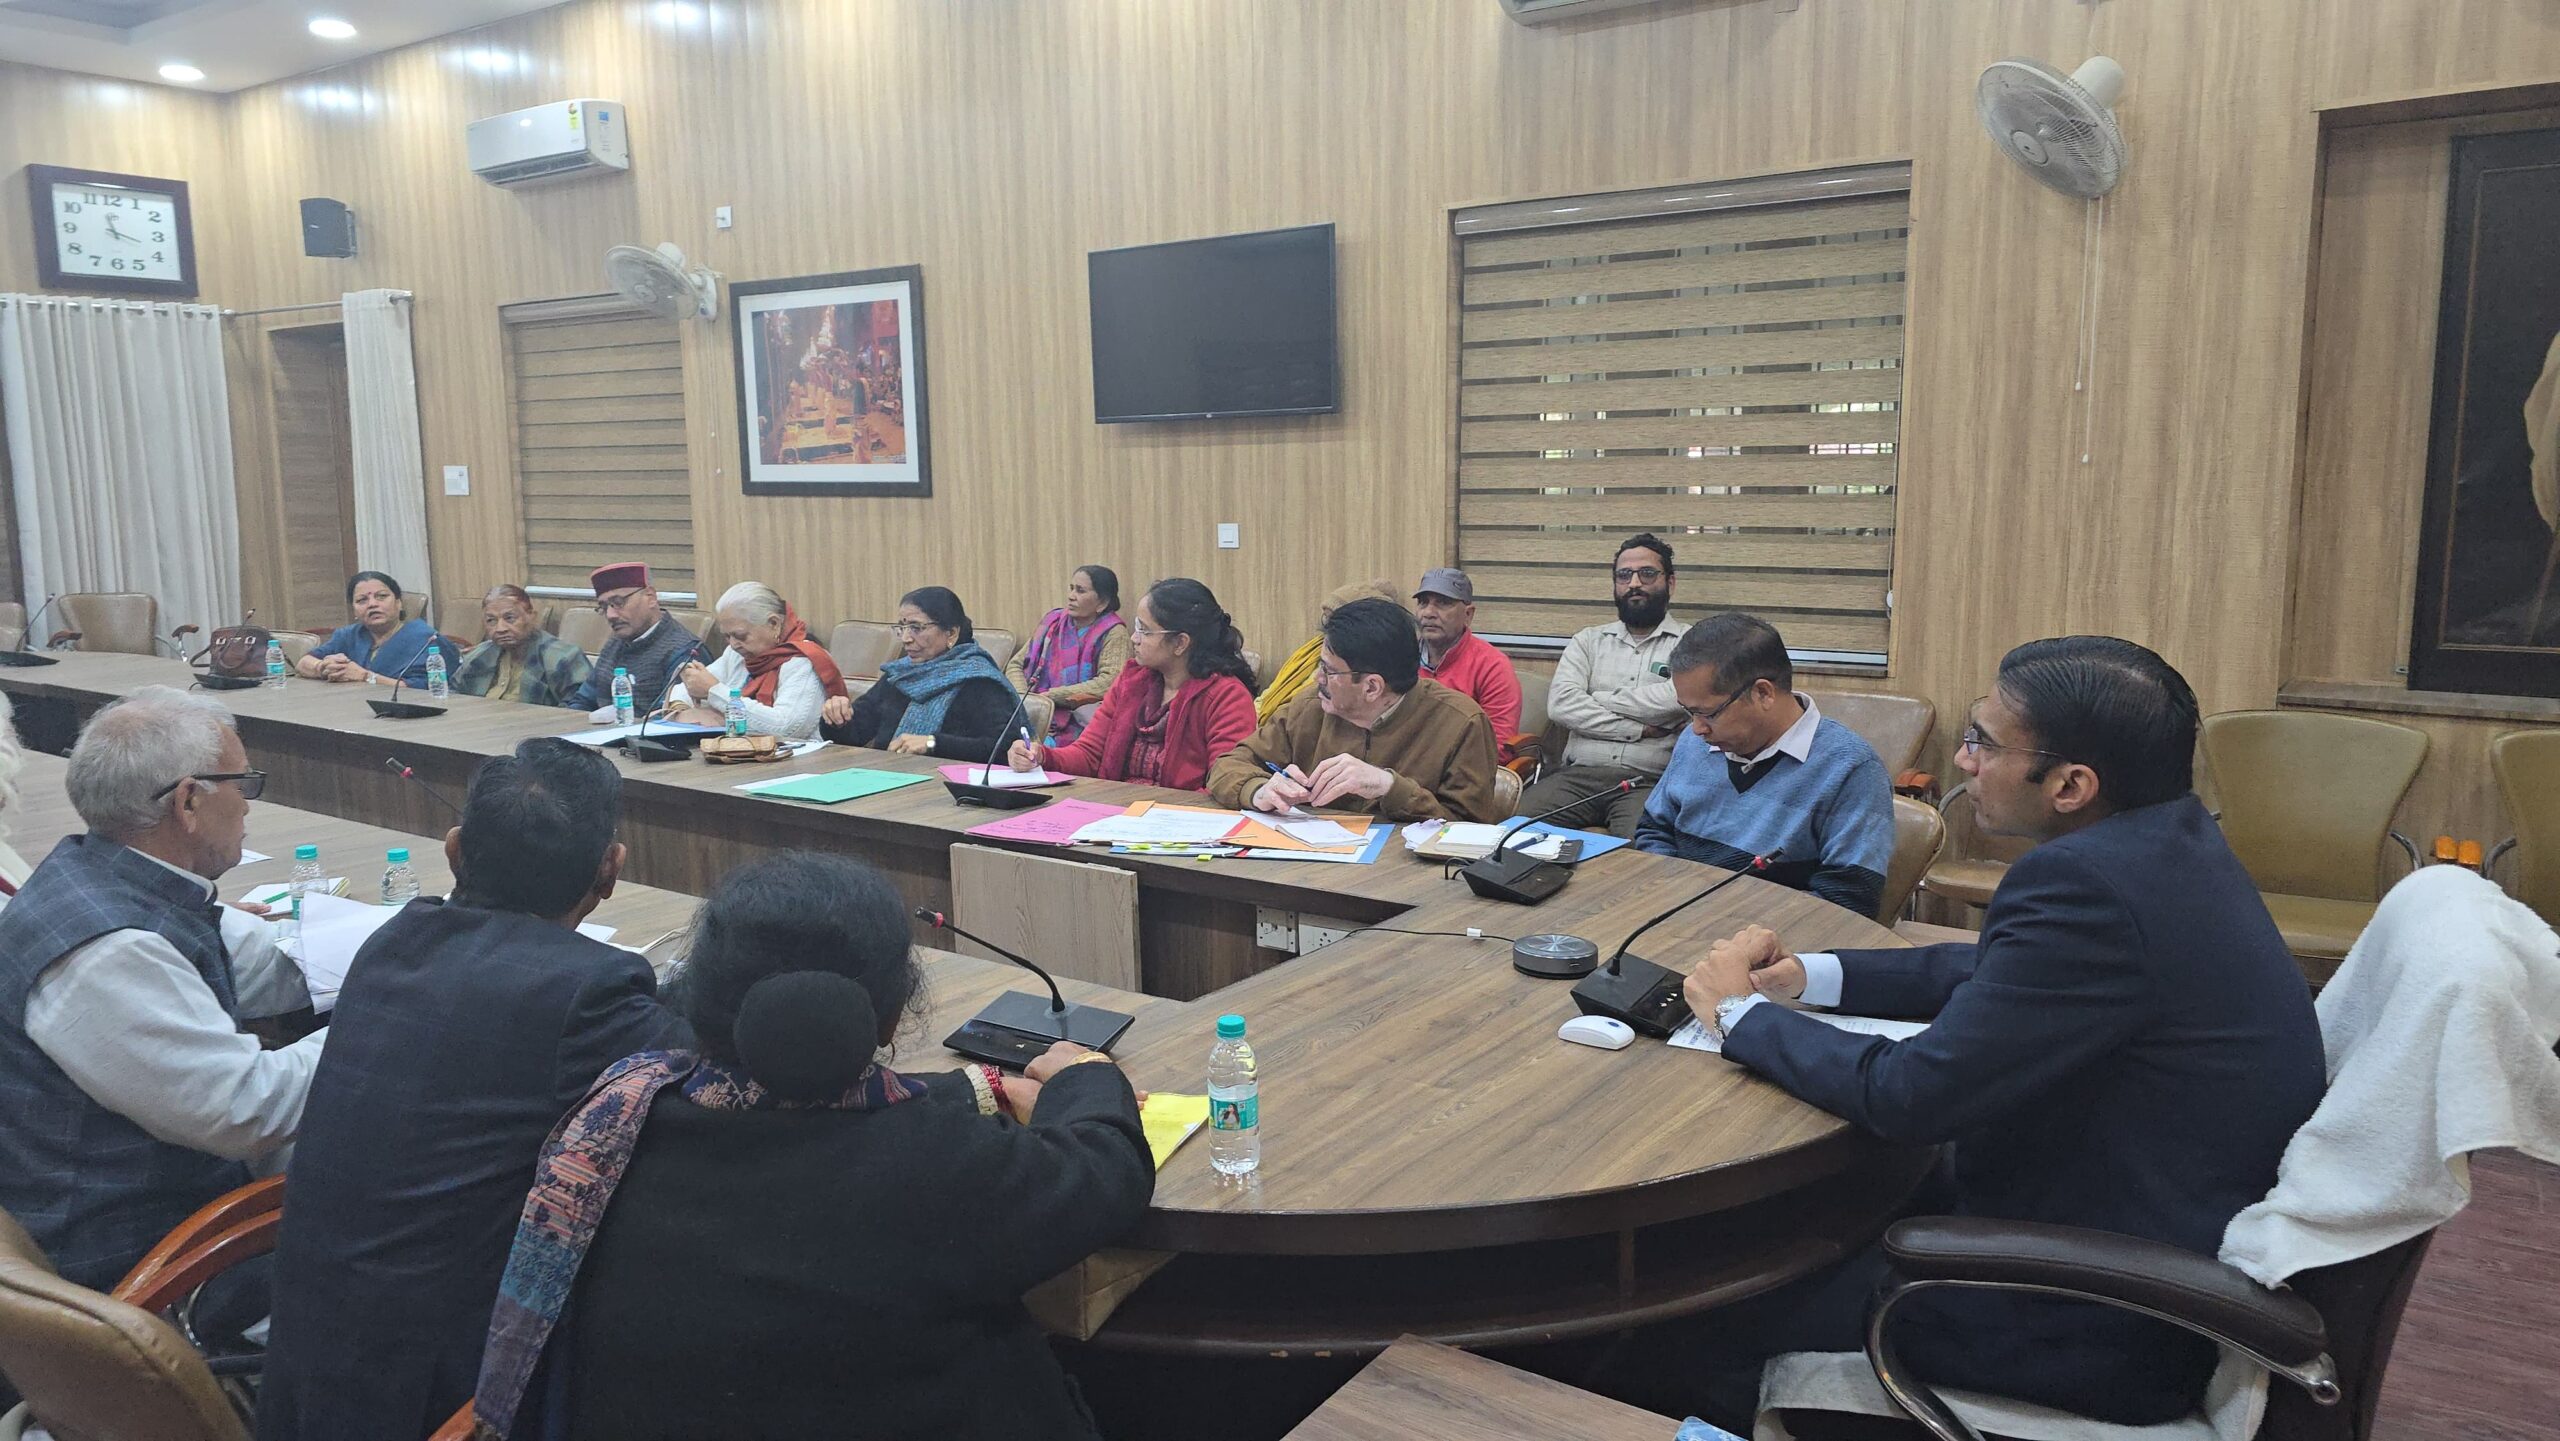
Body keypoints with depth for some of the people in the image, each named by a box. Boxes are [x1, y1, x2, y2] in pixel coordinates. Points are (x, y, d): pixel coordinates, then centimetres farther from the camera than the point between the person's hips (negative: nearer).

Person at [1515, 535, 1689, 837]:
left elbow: (1678, 698, -11)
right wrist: (1637, 729, -5)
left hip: (1647, 781, -3)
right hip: (1578, 775, 3)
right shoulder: (1588, 640, 20)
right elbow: (1560, 704, 2)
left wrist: (1597, 700, 1)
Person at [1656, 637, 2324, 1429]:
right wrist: (1810, 973, 4)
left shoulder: (2088, 882, -31)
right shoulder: (2169, 837, 0)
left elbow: (1910, 1094, -25)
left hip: (2113, 1329, -9)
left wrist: (1741, 1013, -10)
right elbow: (1991, 971, 12)